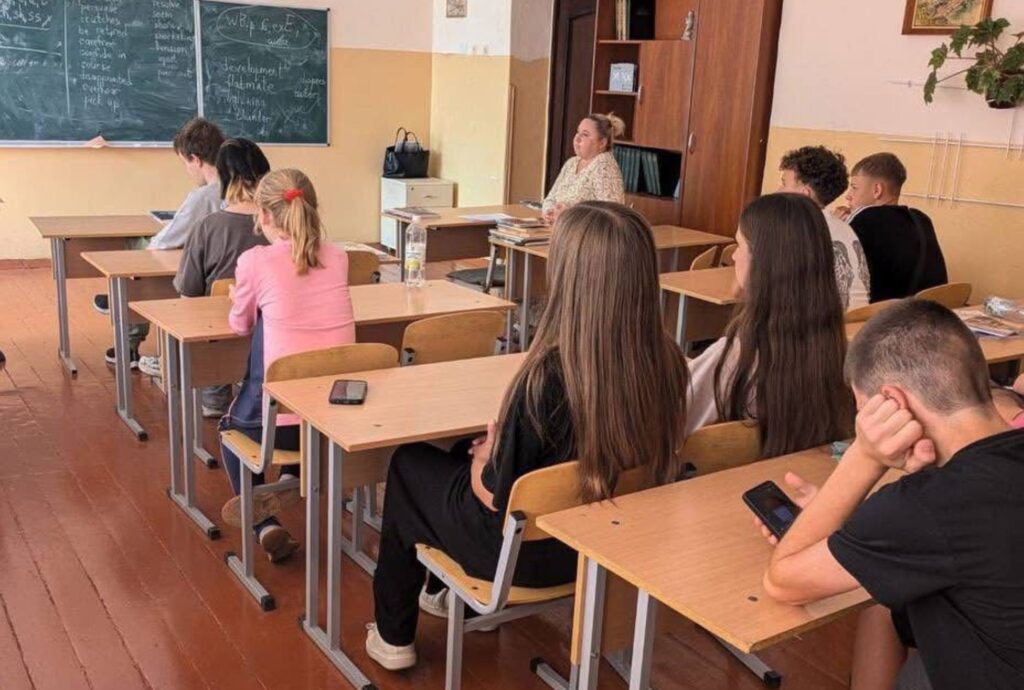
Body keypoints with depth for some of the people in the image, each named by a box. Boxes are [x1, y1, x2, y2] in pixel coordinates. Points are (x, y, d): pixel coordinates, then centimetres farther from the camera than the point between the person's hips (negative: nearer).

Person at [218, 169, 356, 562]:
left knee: (231, 426, 32)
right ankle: (293, 478, 19)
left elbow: (240, 326, 11)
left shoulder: (255, 261, -8)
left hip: (284, 419, -4)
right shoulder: (338, 257, 5)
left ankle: (265, 525, 17)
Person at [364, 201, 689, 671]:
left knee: (408, 464, 20)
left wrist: (484, 459, 1)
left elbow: (497, 497, -22)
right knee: (468, 450, 29)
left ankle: (393, 635, 34)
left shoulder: (550, 374, -34)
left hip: (530, 549, -6)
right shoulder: (667, 362, -15)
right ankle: (445, 591, 46)